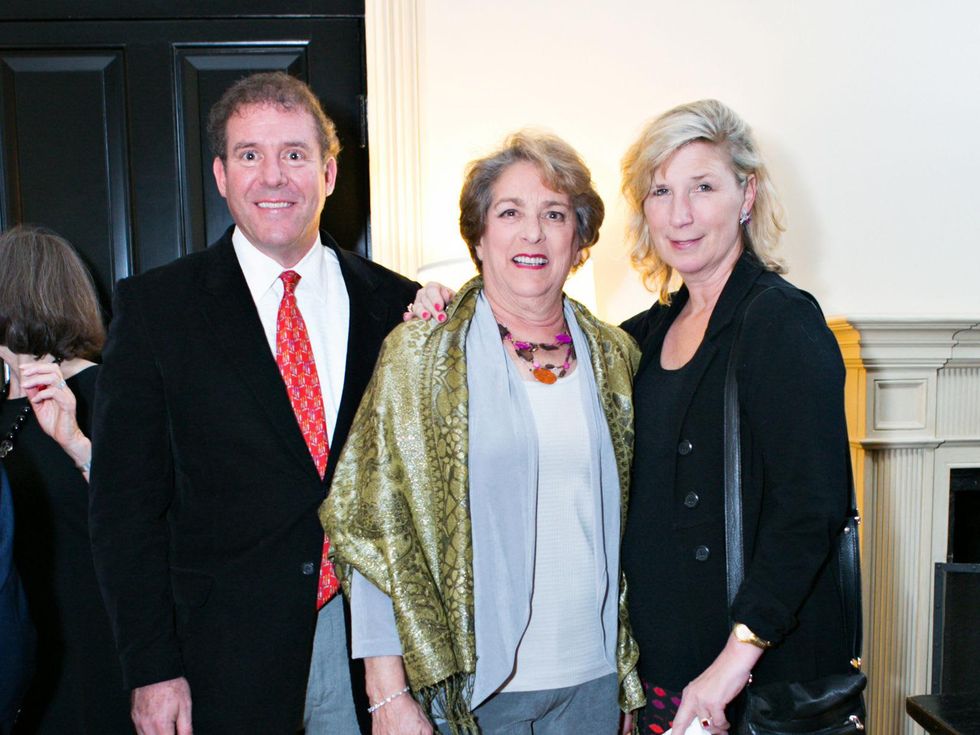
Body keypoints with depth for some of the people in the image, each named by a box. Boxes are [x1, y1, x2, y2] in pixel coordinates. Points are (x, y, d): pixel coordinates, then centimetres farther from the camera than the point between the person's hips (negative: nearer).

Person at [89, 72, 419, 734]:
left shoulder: (394, 304, 1)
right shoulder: (153, 306, -2)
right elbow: (126, 502, -3)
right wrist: (152, 668, -6)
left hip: (376, 645, 2)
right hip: (226, 657, -1)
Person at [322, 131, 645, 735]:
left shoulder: (615, 356, 4)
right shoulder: (419, 356, -8)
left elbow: (626, 514, 11)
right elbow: (374, 531, -9)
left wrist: (635, 664, 9)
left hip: (595, 674, 4)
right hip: (472, 682, -3)